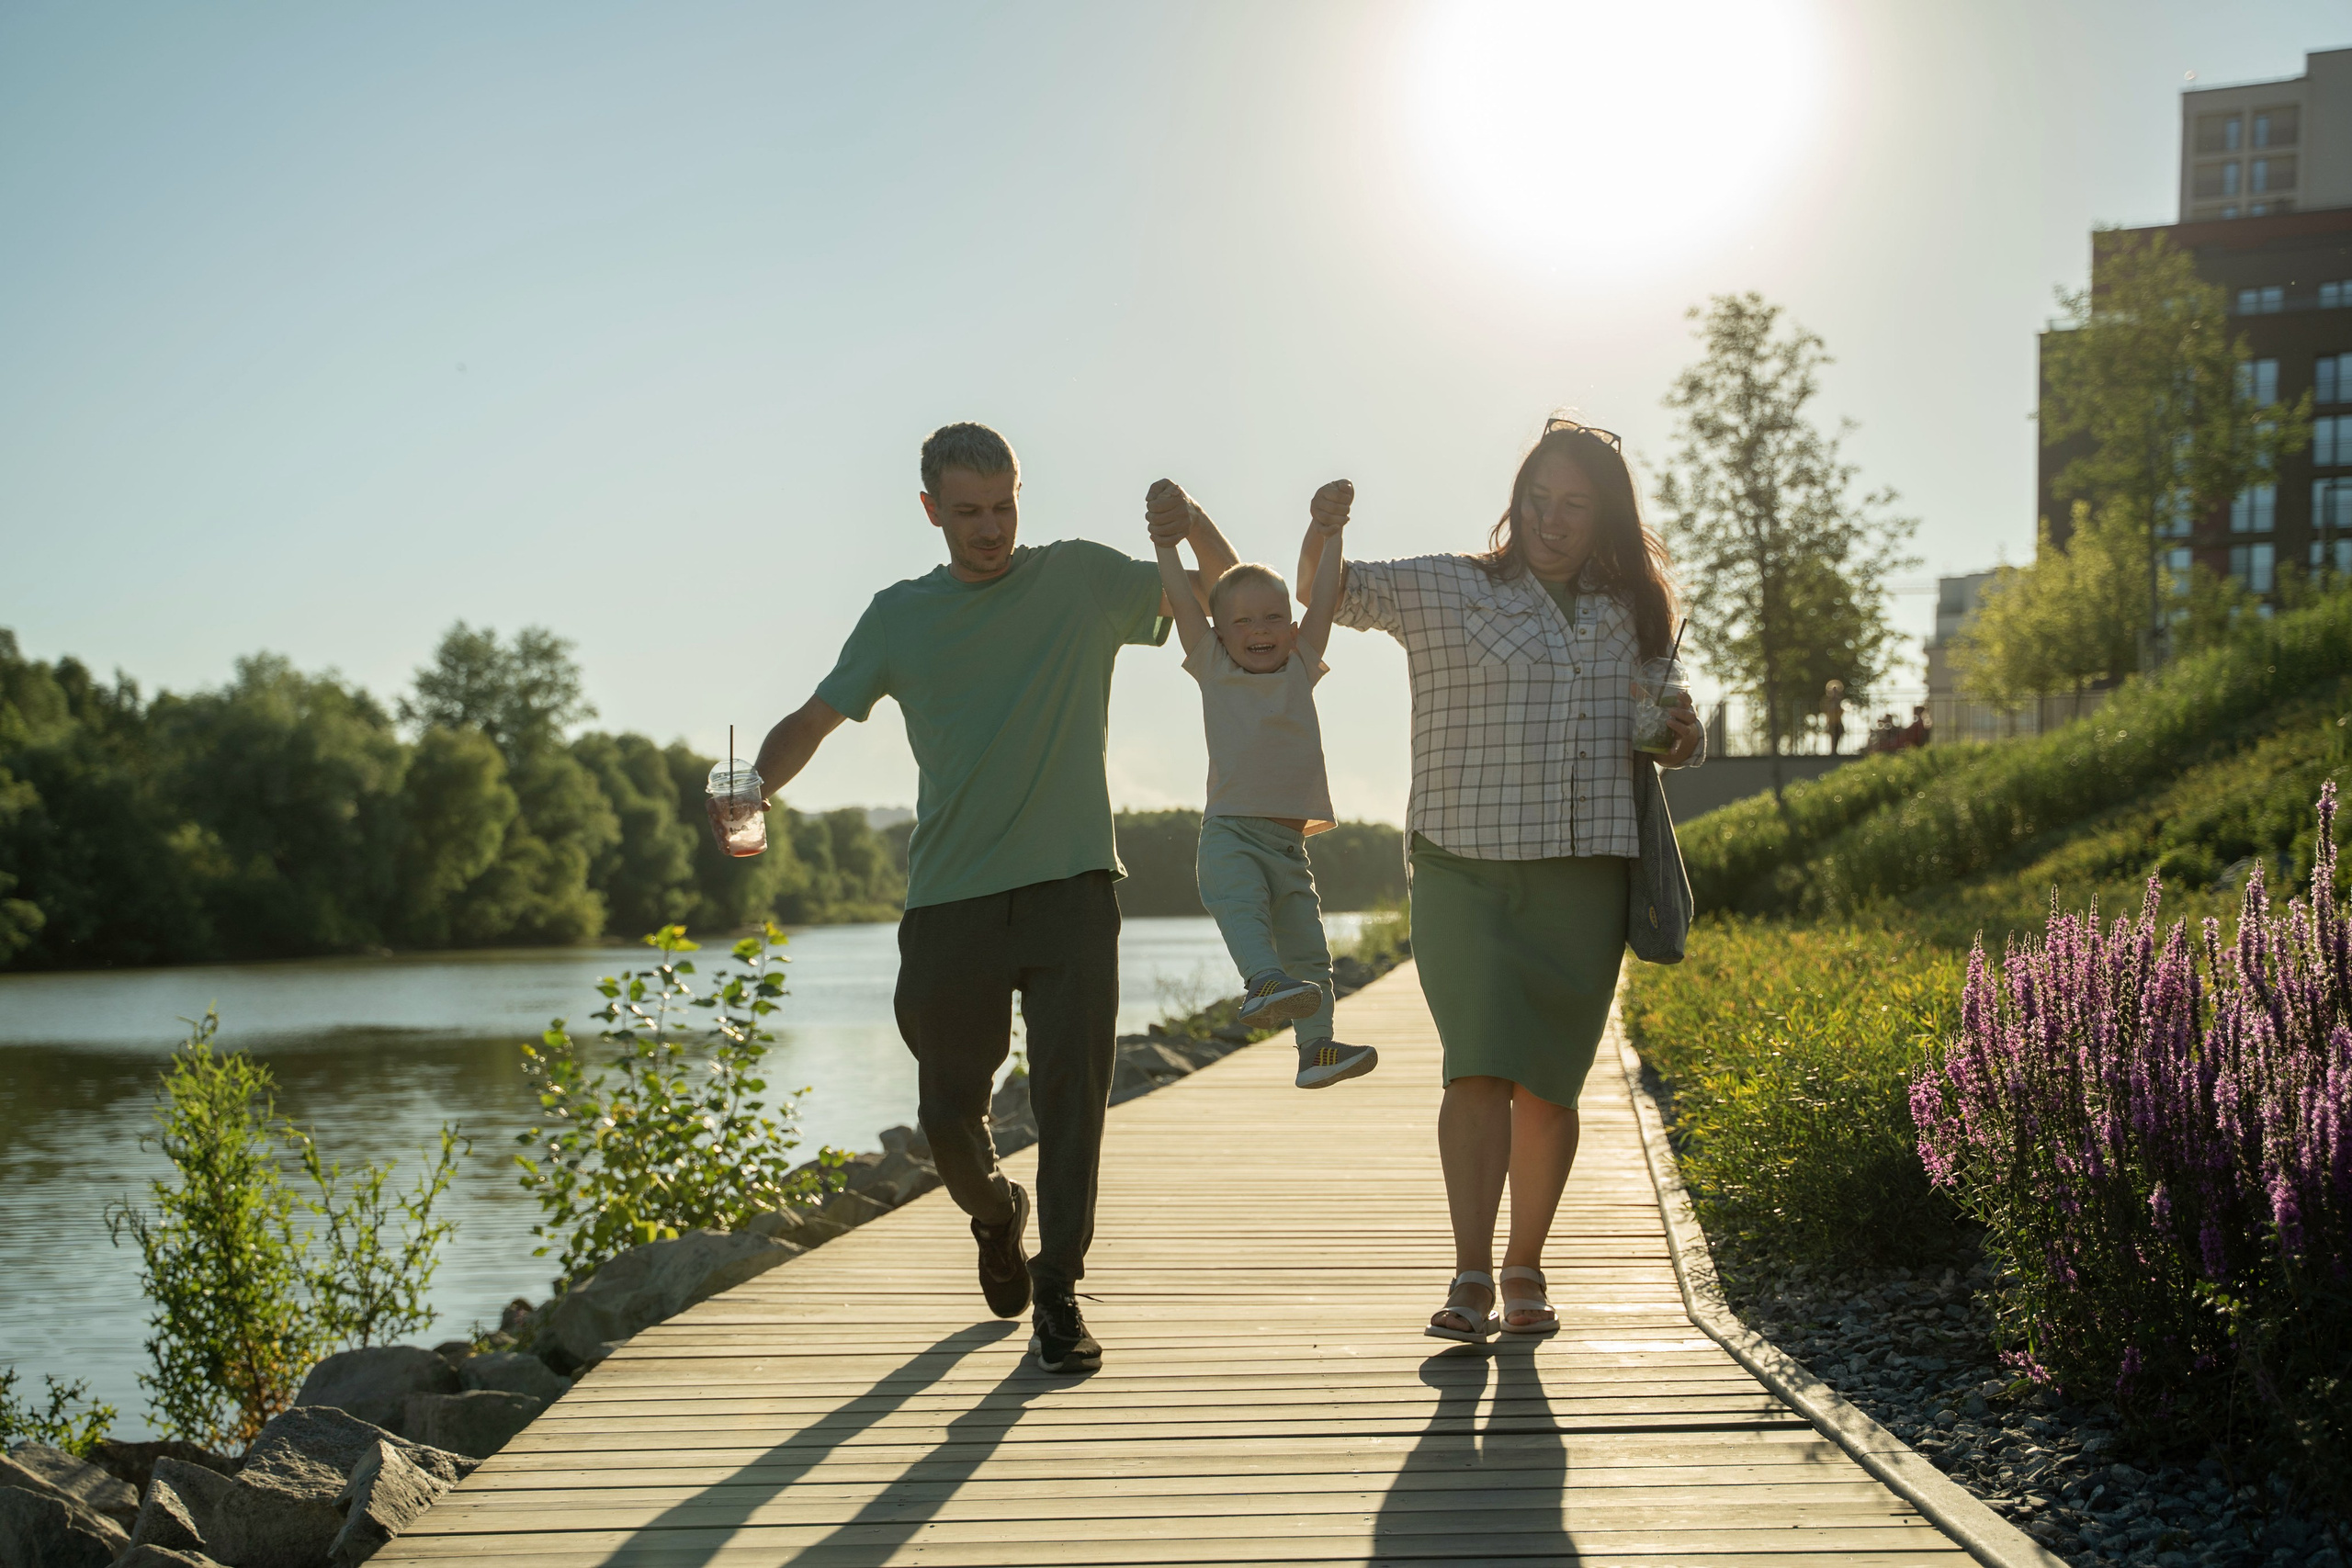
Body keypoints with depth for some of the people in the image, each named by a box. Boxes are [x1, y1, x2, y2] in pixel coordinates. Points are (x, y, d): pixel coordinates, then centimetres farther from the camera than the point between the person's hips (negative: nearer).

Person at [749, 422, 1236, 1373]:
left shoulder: (1081, 579, 6)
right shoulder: (900, 616, 10)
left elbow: (1227, 596, 13)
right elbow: (817, 717, 14)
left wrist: (1198, 528, -9)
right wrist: (757, 783, -7)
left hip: (1068, 888, -1)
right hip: (950, 900, 2)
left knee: (1071, 1090, -10)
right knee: (950, 1113, 4)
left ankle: (1058, 1293, 2)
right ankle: (996, 1216, 37)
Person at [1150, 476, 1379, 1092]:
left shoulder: (1300, 668, 14)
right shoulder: (1214, 668, 8)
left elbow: (1324, 601, 5)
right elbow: (1180, 601, 3)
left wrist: (1330, 532, -2)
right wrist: (1167, 536, -1)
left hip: (1289, 841, 4)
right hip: (1231, 831, -4)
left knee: (1308, 945, -1)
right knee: (1241, 899, -32)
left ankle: (1316, 1046, -1)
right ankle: (1263, 982, -49)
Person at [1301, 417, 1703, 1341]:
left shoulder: (1630, 615, 15)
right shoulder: (1445, 589, 3)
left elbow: (1648, 729, 28)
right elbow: (1325, 591, -5)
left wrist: (1683, 736, 5)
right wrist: (1324, 531, -26)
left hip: (1584, 879, 3)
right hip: (1467, 872, -3)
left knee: (1548, 1082, 5)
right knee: (1480, 1068, -14)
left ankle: (1524, 1272, 18)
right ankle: (1469, 1280, -12)